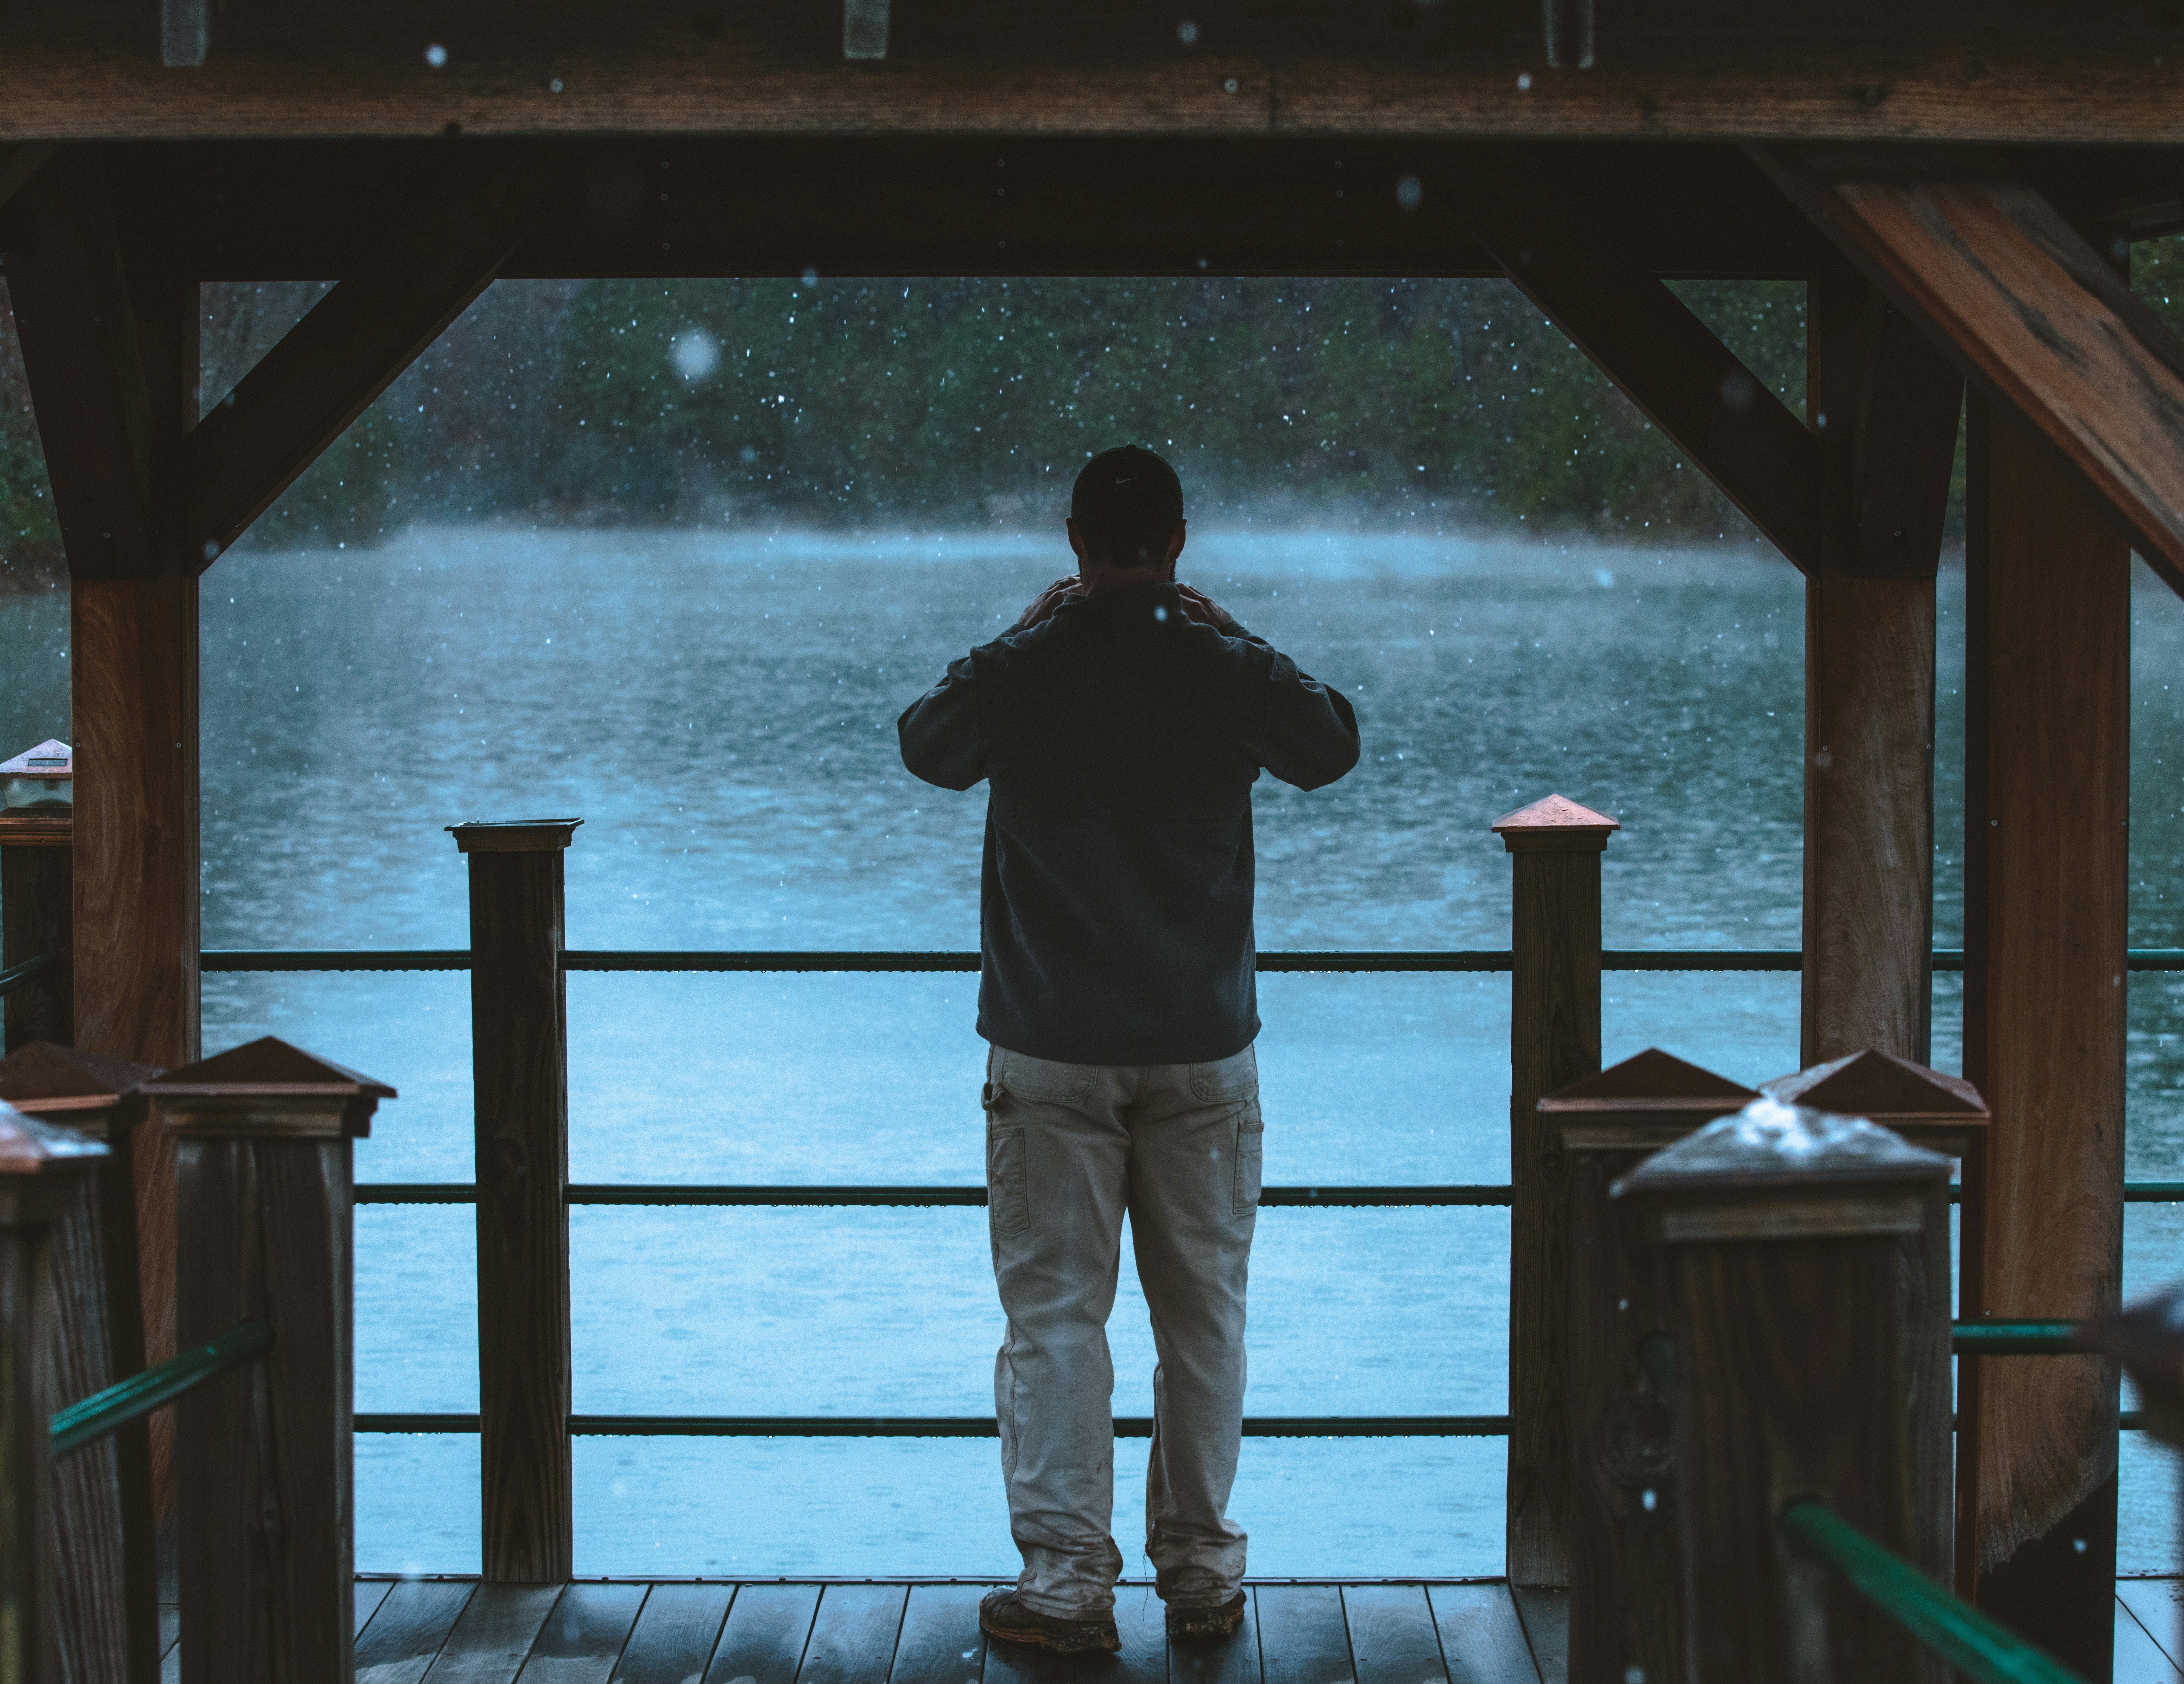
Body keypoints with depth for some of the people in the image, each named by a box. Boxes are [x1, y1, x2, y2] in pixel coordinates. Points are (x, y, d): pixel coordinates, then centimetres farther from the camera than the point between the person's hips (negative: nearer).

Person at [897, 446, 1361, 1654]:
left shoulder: (1016, 673, -7)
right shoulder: (1232, 672, -4)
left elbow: (924, 748, 14)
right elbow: (1330, 749, 16)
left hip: (1051, 1054, -1)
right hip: (1203, 1052, 1)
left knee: (1054, 1315, 3)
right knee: (1203, 1314, 10)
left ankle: (1067, 1583, 3)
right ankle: (1199, 1572, 16)